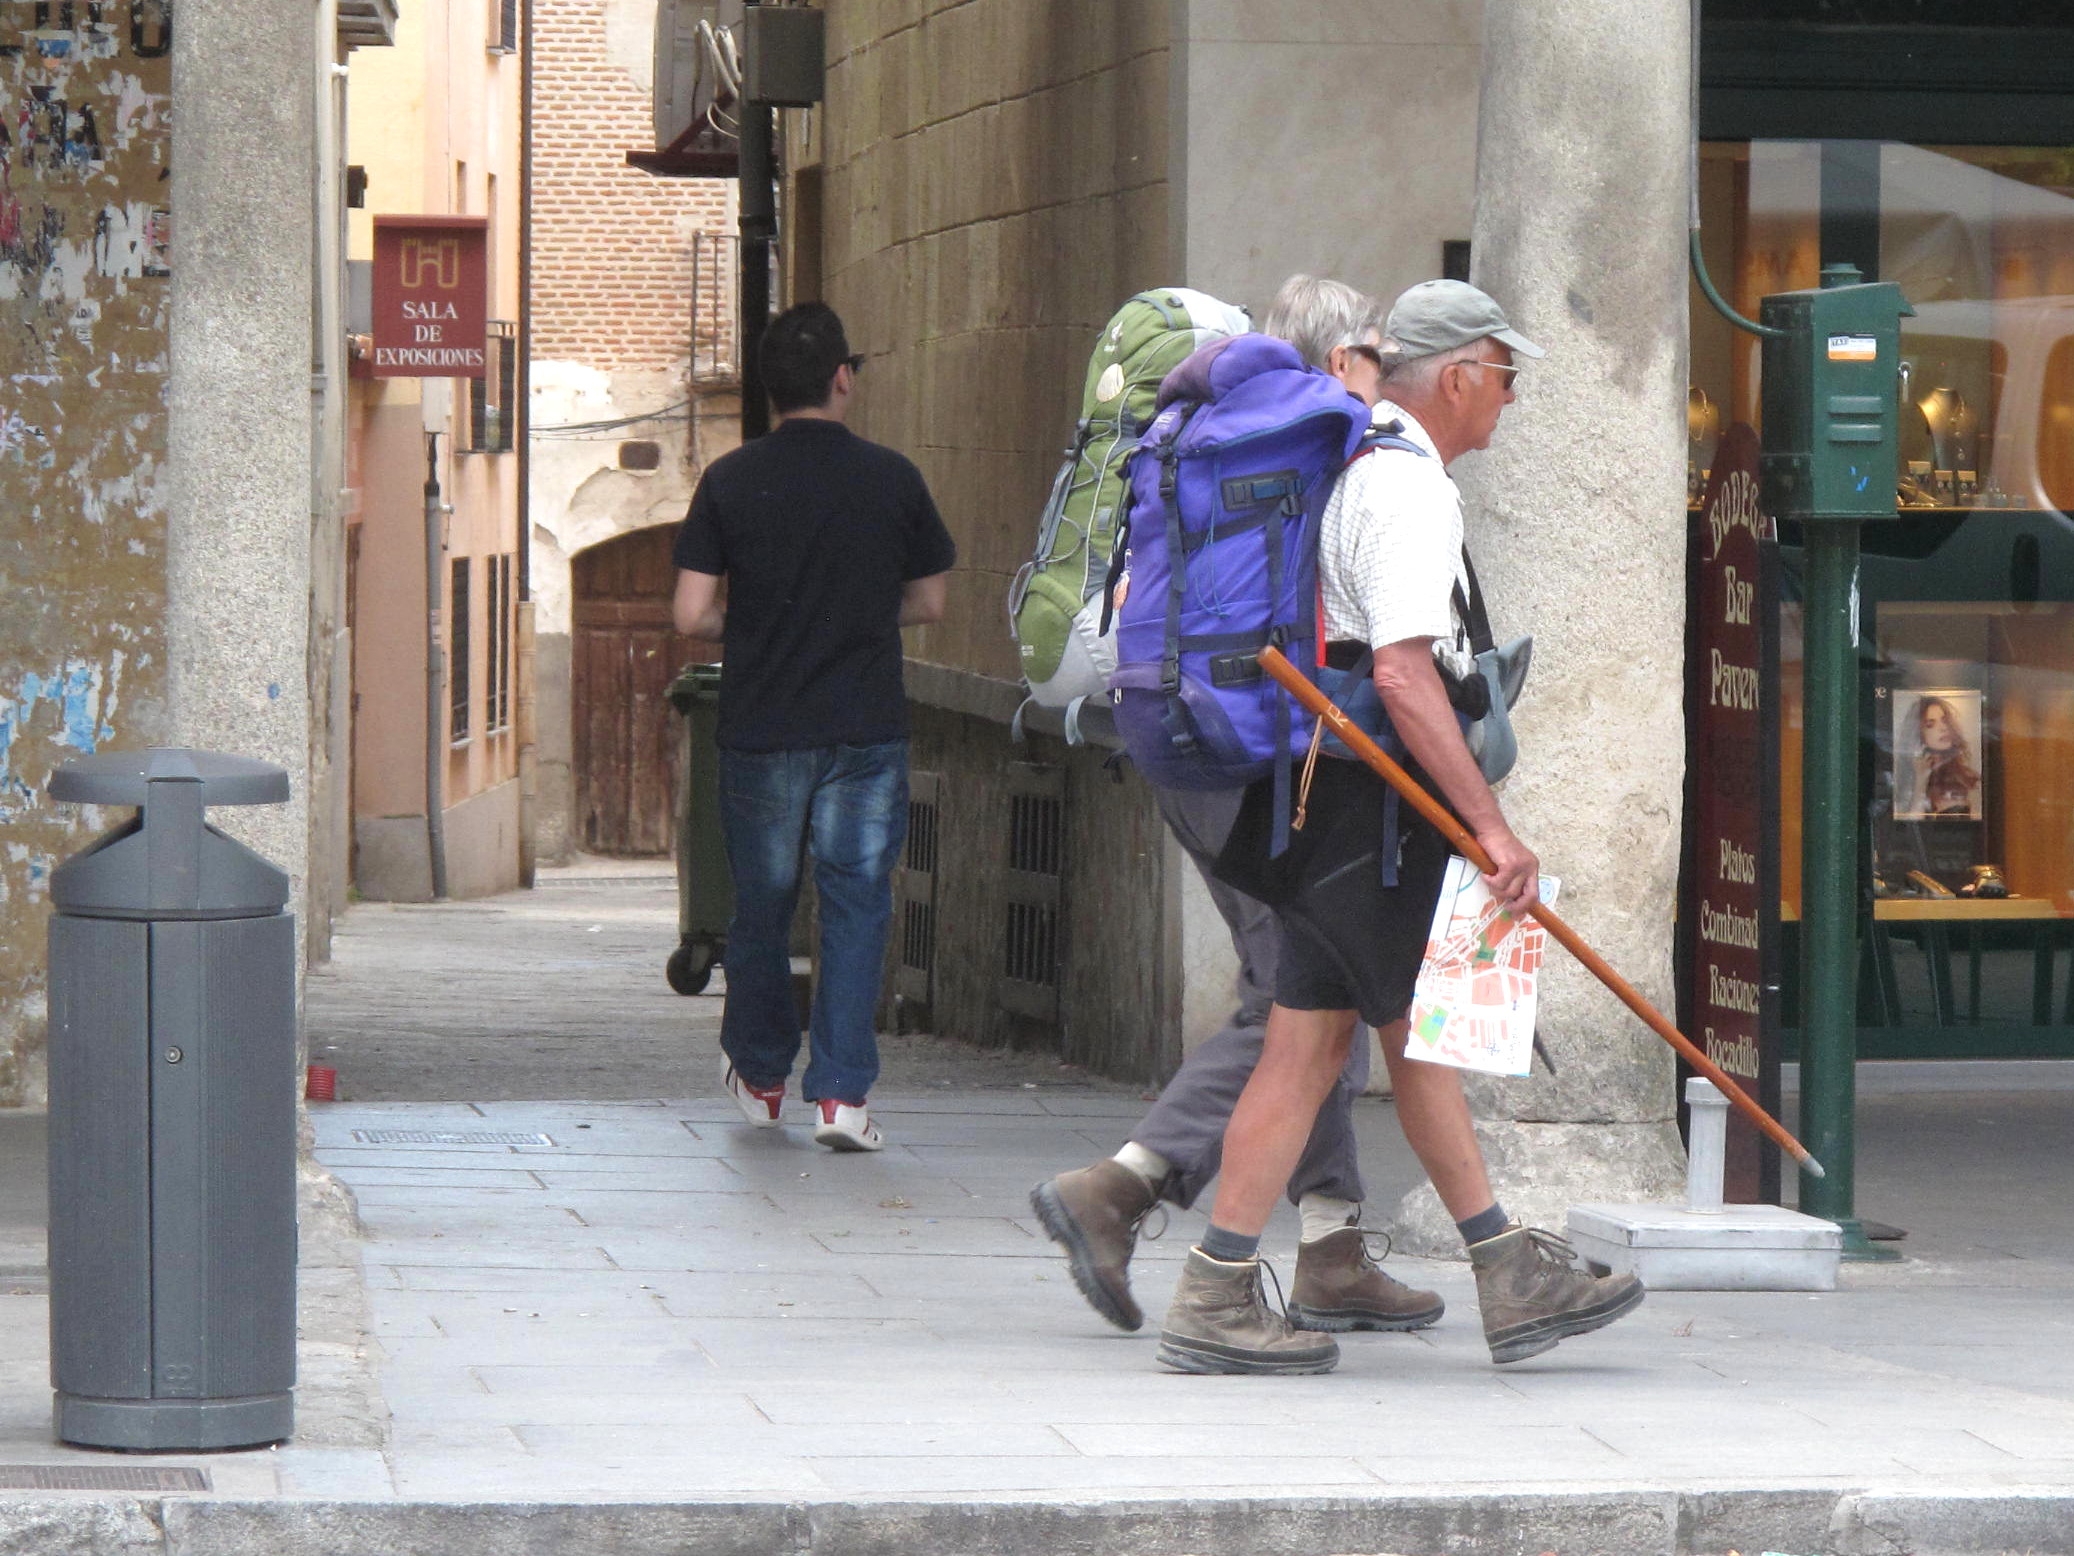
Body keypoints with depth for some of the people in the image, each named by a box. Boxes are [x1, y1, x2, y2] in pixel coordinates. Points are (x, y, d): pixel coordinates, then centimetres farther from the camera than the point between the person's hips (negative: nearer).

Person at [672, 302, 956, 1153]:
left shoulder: (729, 481, -3)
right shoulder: (891, 479, -2)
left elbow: (692, 614, -6)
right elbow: (928, 603, 6)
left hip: (759, 727, 1)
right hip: (867, 729, -1)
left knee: (762, 901, 15)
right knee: (857, 904, 1)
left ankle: (759, 1073, 29)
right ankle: (841, 1092, -8)